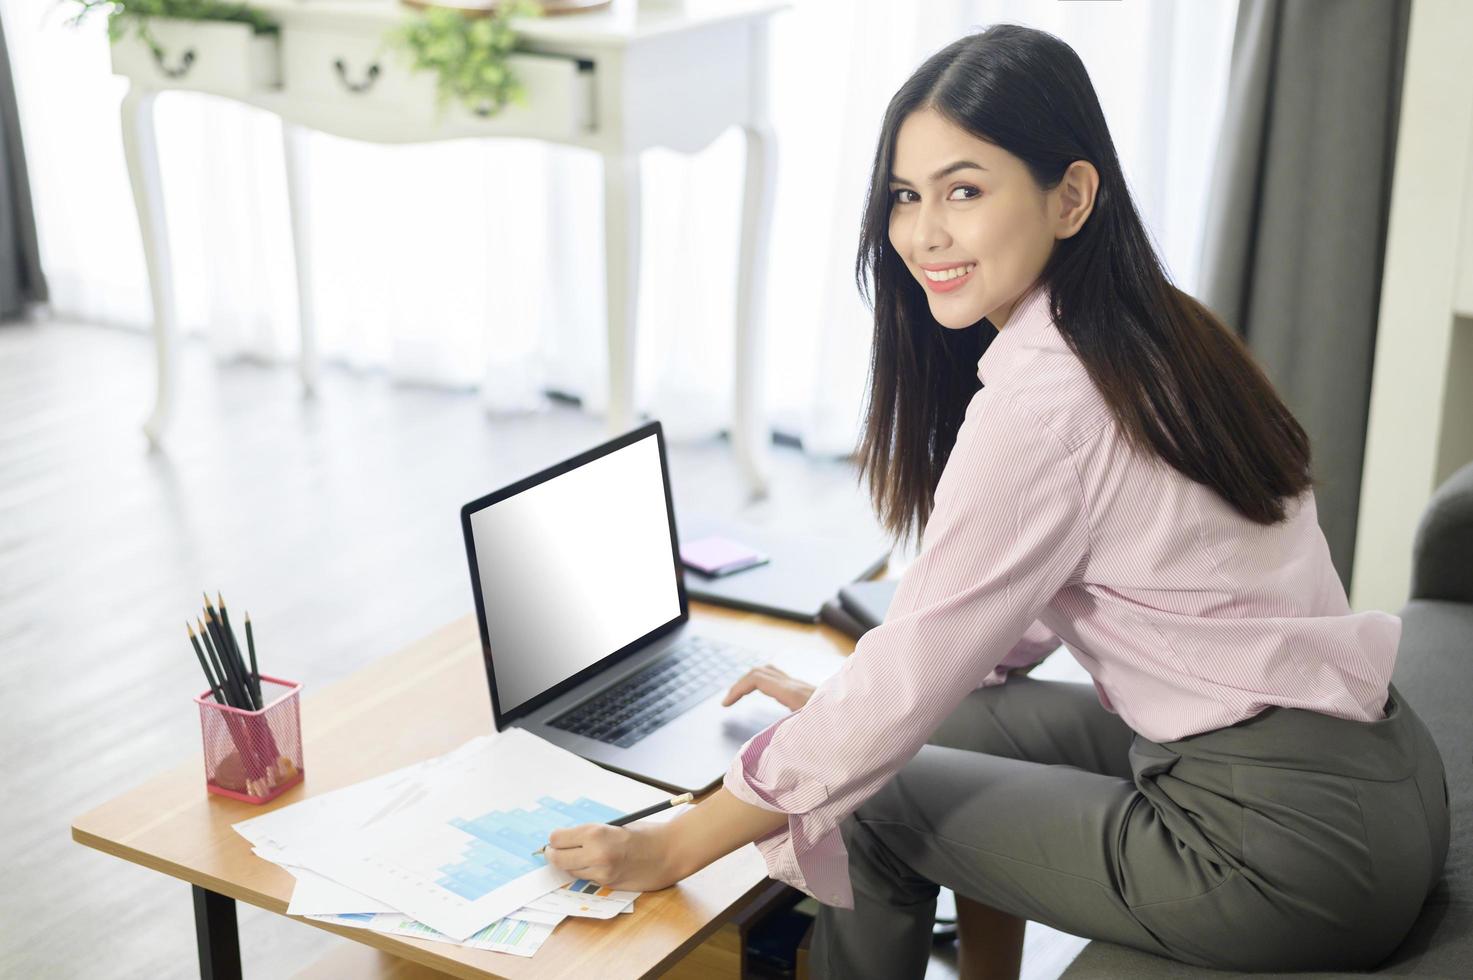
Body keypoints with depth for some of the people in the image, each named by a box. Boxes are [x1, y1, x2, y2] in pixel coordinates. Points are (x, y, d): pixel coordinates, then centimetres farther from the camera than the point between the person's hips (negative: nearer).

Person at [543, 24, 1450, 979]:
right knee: (966, 722, 19)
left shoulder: (1040, 400, -22)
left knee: (874, 799, 4)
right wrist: (839, 701, 18)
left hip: (1288, 843, -8)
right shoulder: (1149, 334, 6)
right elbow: (1018, 606, 17)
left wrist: (672, 848, -8)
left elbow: (910, 680, -17)